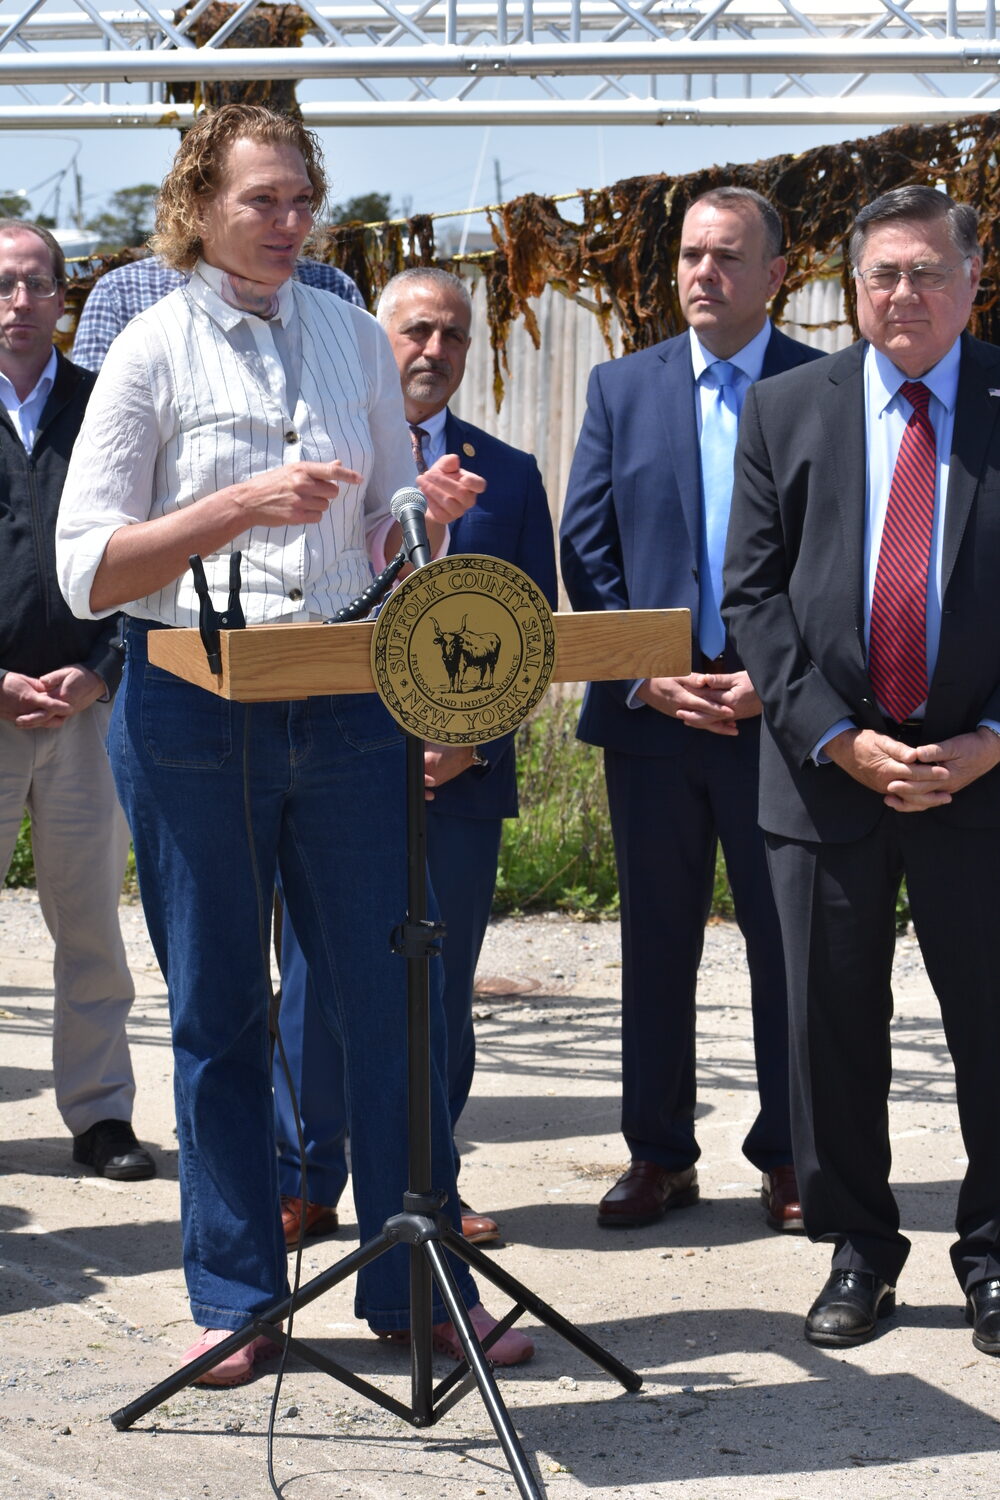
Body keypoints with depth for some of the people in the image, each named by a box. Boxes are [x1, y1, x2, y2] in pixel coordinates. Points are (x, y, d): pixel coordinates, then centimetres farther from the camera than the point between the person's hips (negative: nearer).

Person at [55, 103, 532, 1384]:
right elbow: (87, 569, -7)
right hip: (192, 711, -2)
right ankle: (235, 1295, 19)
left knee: (386, 990, 3)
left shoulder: (353, 339, 11)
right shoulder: (154, 350, -1)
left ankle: (417, 1280, 14)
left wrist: (429, 514, -7)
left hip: (346, 703, 3)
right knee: (216, 1010, 7)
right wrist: (243, 504, -18)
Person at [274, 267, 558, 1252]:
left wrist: (471, 736, -8)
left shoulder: (508, 473, 11)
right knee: (316, 983, 2)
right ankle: (305, 1186, 12)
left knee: (441, 989, 7)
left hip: (459, 771, 1)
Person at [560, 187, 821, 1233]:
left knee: (788, 941, 4)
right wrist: (647, 676, -6)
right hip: (652, 709, 2)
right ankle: (659, 1155, 18)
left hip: (781, 710, -2)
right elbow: (586, 550, 5)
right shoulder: (622, 388, 9)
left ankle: (787, 1158, 16)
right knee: (656, 943, 8)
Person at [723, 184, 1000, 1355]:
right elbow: (753, 595, 2)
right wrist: (838, 737, -8)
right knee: (833, 1026, 8)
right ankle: (857, 1249, 22)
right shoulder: (786, 410, 6)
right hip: (829, 765, 2)